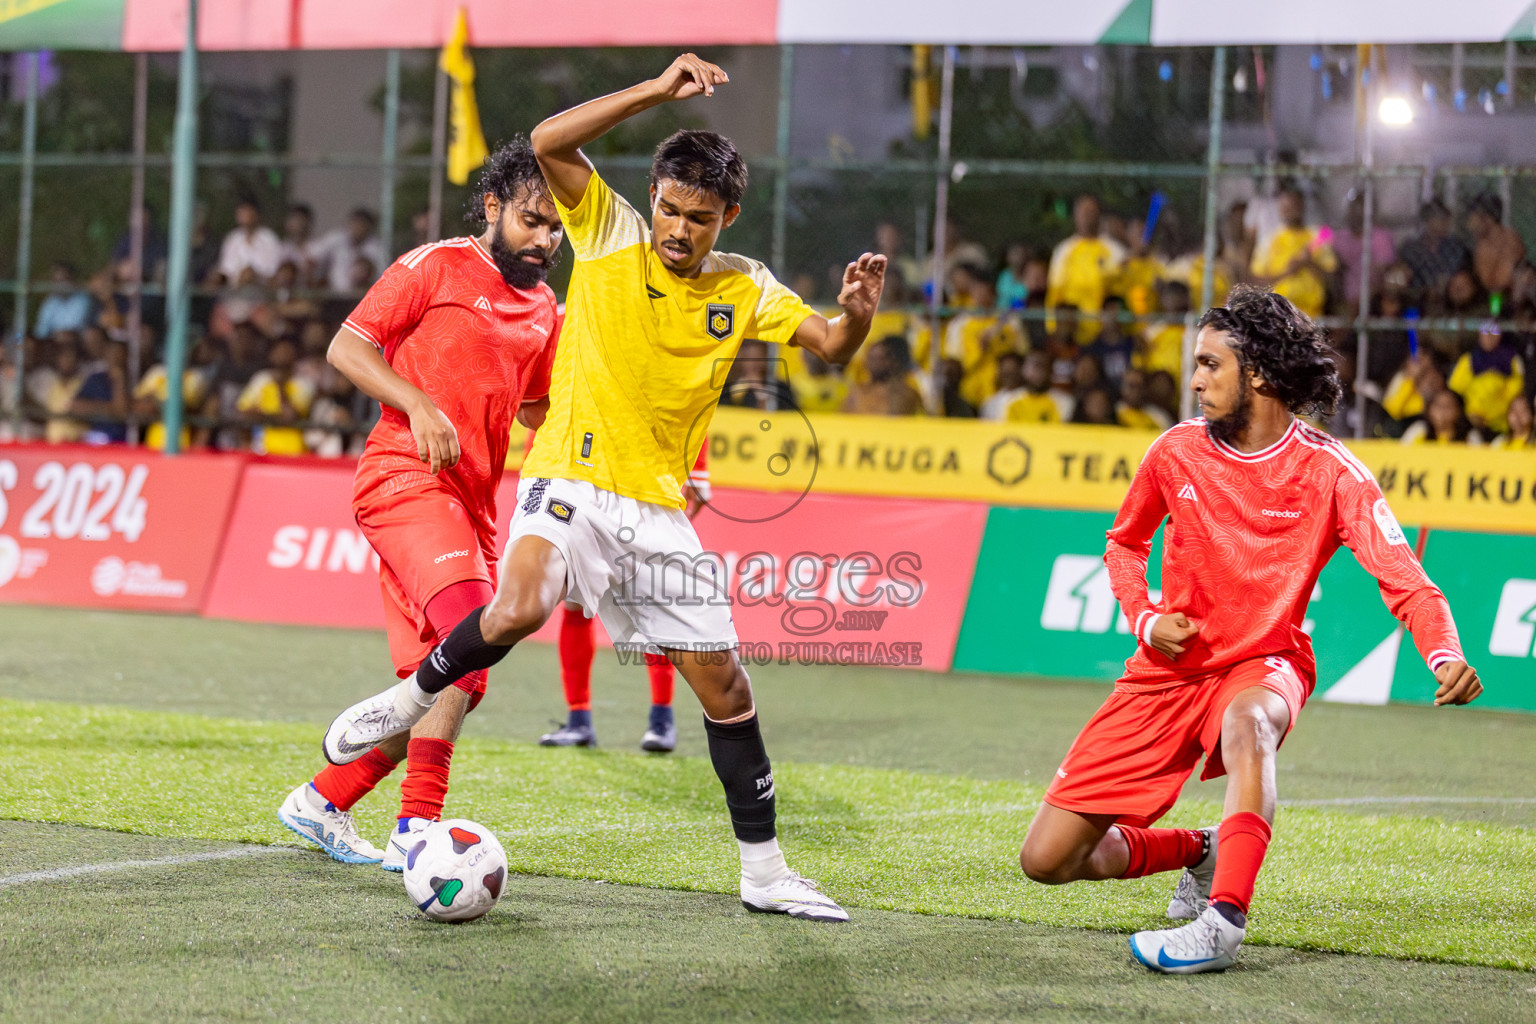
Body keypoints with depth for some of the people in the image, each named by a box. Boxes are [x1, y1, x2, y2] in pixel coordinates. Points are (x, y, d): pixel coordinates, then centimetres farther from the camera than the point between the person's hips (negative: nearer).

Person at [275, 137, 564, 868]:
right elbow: (346, 347, -3)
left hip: (471, 501, 8)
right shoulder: (436, 268, 0)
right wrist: (420, 405, -17)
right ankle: (417, 827, -30)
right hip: (405, 475, -8)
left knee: (447, 688, 5)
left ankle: (323, 801, 22)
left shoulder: (544, 313, 19)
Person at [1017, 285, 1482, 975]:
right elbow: (1124, 542, 19)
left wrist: (1445, 657, -38)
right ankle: (1203, 851, 23)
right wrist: (1145, 619, -2)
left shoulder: (1330, 472, -10)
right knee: (1048, 860, -4)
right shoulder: (1176, 452, 0)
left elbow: (1405, 582, -17)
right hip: (1170, 669, 4)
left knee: (1246, 720, -44)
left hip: (1264, 666, -4)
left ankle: (1222, 921, -46)